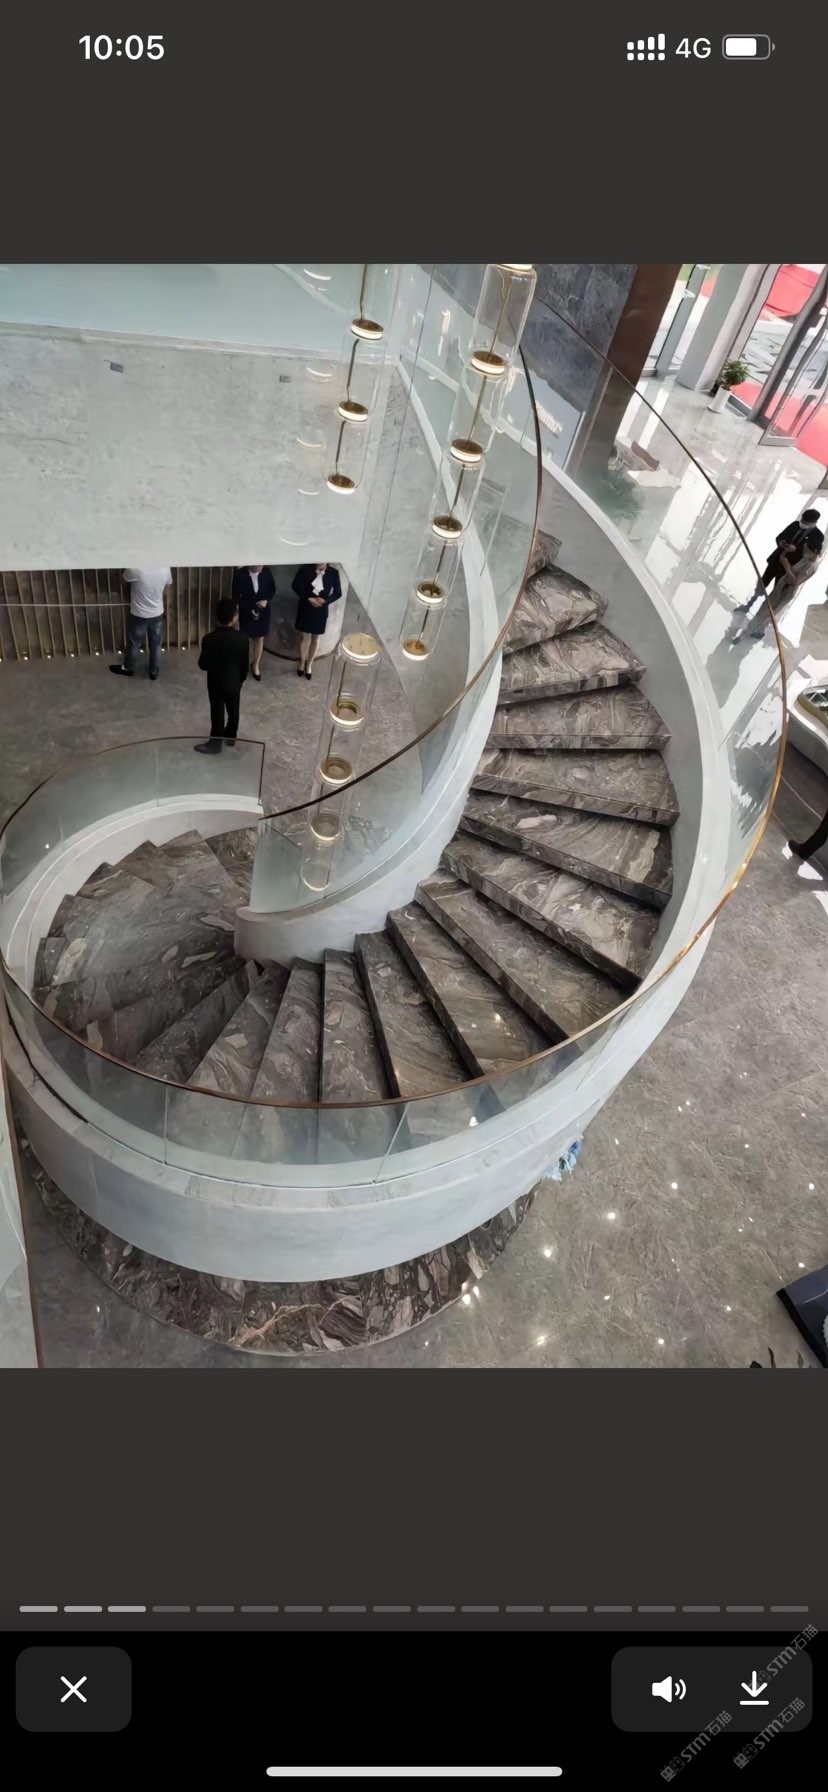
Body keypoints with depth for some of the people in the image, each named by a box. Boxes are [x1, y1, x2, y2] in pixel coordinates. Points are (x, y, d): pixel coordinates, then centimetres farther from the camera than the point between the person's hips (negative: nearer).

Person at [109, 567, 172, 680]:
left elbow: (124, 582, -6)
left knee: (134, 643, 18)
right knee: (156, 644, 19)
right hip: (157, 614, 3)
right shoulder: (166, 568, -17)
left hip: (139, 615, -3)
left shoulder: (135, 568, -27)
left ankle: (128, 668, 38)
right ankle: (154, 671, 34)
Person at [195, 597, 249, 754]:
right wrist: (241, 680, 10)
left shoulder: (209, 639, -22)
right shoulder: (242, 639, -19)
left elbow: (203, 665, -13)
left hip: (215, 683, -1)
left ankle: (216, 742, 27)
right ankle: (231, 737, 42)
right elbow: (245, 665, -8)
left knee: (217, 713, 15)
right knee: (233, 711, 23)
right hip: (234, 682, 1)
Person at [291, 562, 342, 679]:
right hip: (305, 609, -1)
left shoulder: (333, 573, -11)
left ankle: (309, 664, 33)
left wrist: (325, 601, -20)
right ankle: (302, 662, 35)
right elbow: (296, 586, -5)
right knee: (304, 637, 11)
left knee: (316, 639, 14)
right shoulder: (305, 569, -13)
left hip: (321, 611, 1)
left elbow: (338, 593, -3)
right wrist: (308, 598, -17)